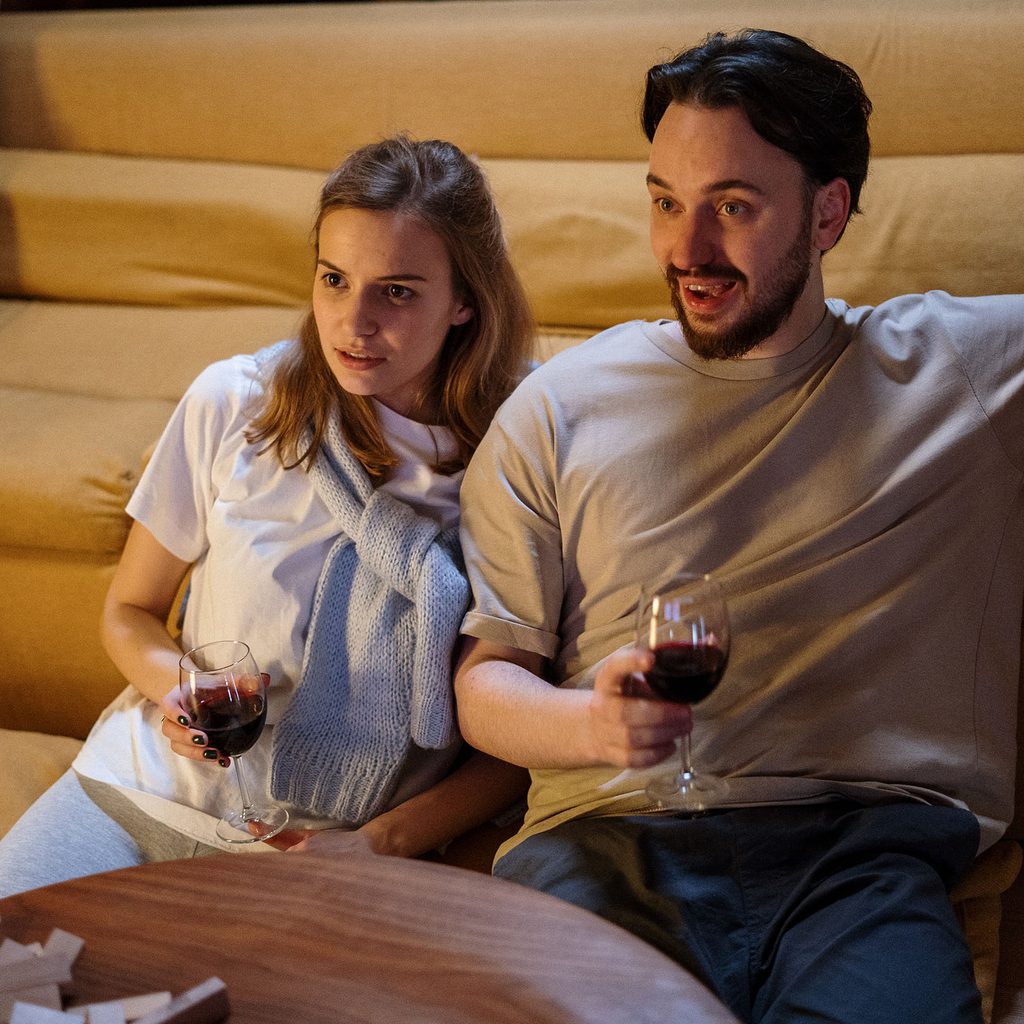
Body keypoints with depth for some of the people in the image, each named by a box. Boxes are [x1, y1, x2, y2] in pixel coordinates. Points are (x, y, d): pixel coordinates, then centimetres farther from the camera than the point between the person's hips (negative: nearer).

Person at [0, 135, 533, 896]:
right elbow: (129, 612, 10)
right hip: (140, 793, 2)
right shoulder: (235, 401, -3)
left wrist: (379, 843, -12)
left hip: (321, 855, -1)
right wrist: (177, 683, -12)